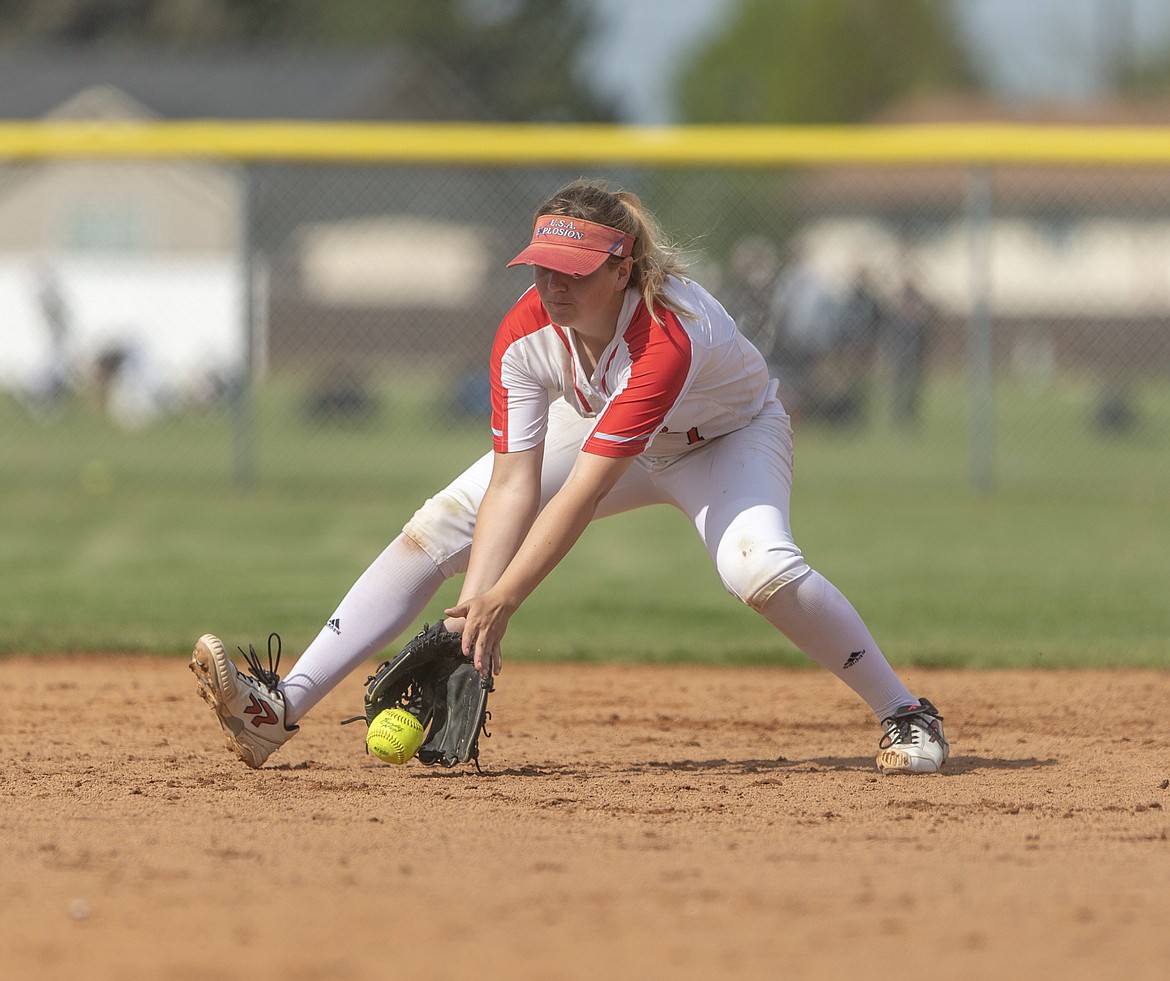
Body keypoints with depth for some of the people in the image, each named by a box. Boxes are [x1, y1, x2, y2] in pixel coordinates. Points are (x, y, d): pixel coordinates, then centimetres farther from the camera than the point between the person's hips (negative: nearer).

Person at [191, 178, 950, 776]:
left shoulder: (667, 339, -42)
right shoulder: (525, 334, -26)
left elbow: (582, 493, -43)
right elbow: (513, 483, -27)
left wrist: (500, 602, -46)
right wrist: (474, 608, -38)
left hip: (728, 438, -5)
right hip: (601, 428, 5)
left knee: (760, 567, -35)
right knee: (440, 526, -10)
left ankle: (907, 715, -17)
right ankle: (284, 707, -12)